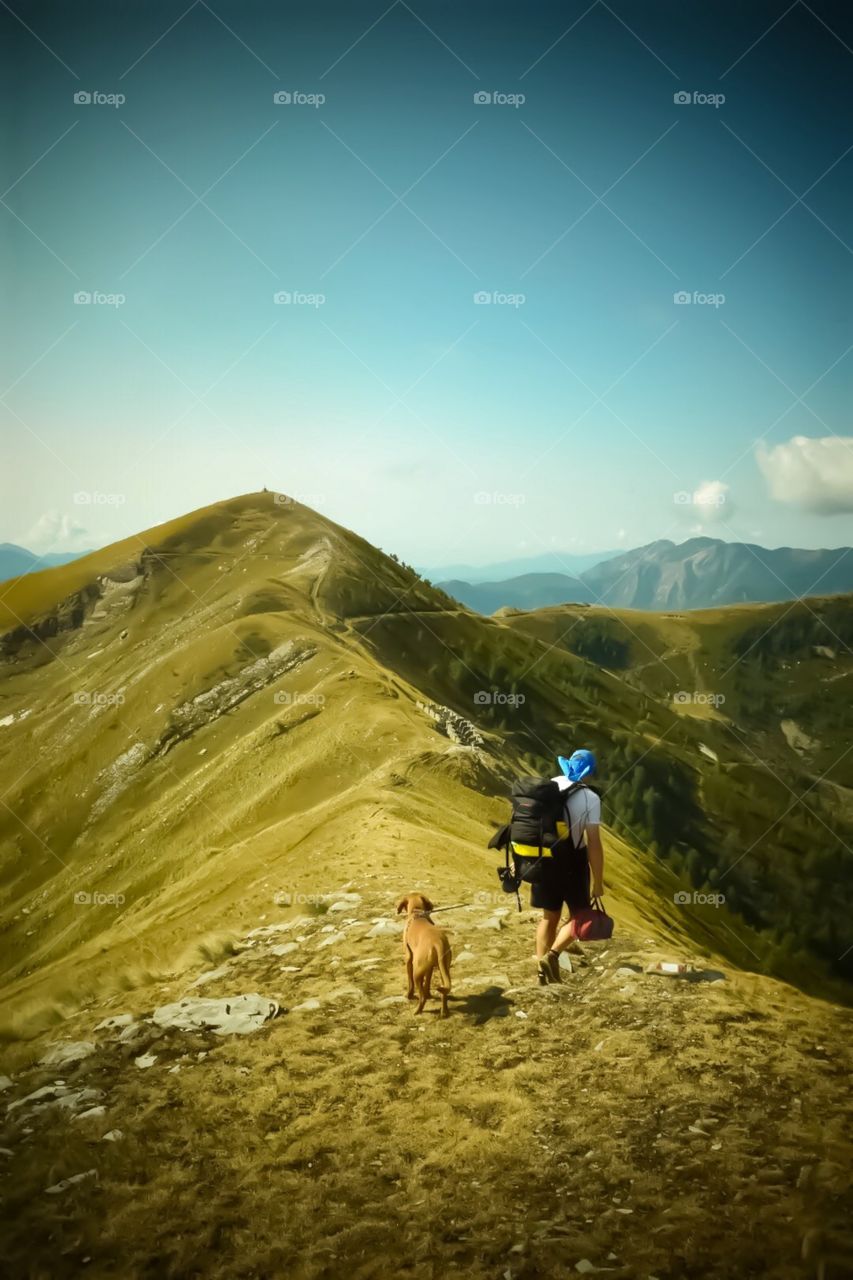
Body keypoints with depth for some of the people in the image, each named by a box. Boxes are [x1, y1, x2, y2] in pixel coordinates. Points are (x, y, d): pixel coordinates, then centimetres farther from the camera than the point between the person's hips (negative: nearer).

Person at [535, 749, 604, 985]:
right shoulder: (590, 798, -13)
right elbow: (594, 844, -15)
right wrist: (598, 882, -8)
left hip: (545, 858, 4)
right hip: (571, 861, -4)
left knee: (549, 916, 17)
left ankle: (542, 968, 19)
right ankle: (552, 955, -8)